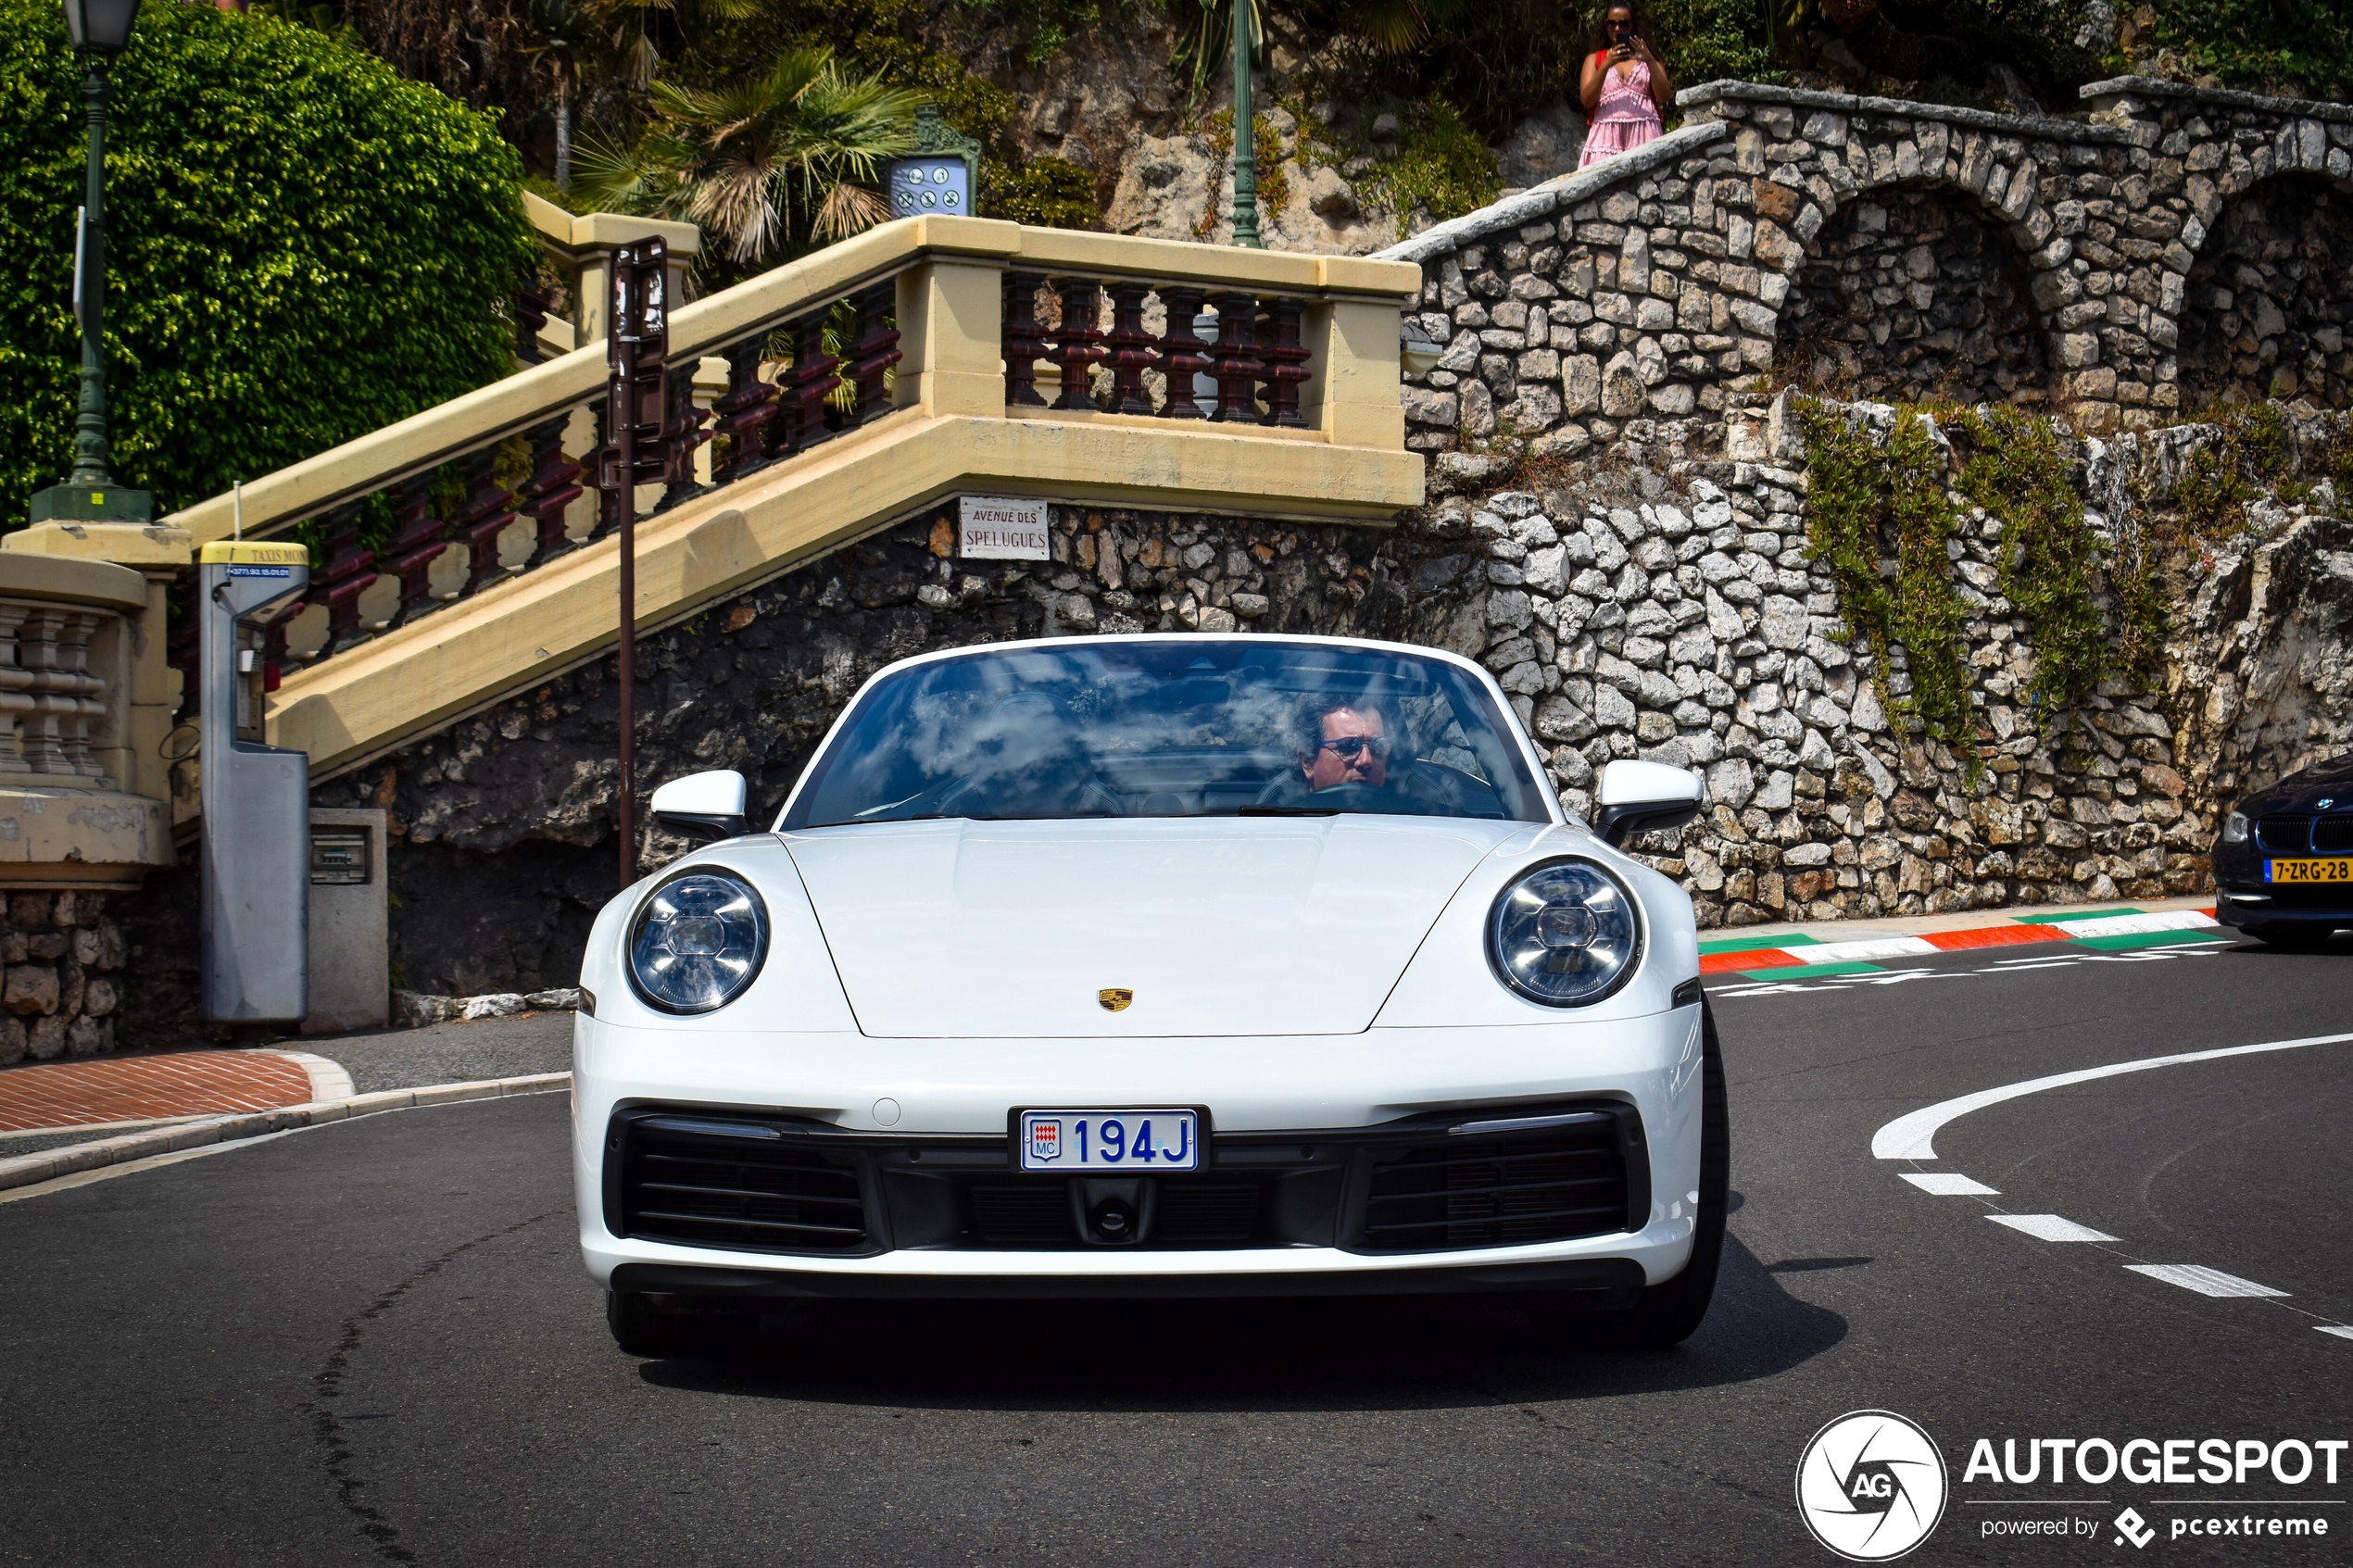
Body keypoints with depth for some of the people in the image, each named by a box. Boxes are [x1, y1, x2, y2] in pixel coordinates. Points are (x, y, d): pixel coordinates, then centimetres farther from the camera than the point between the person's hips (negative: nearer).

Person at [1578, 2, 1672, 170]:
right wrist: (1606, 65, -8)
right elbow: (1587, 100, 4)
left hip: (1643, 137, 0)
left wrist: (1650, 61, -6)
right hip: (1606, 137, 0)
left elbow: (1665, 96, 6)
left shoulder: (1649, 58, 21)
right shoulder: (1594, 59, 21)